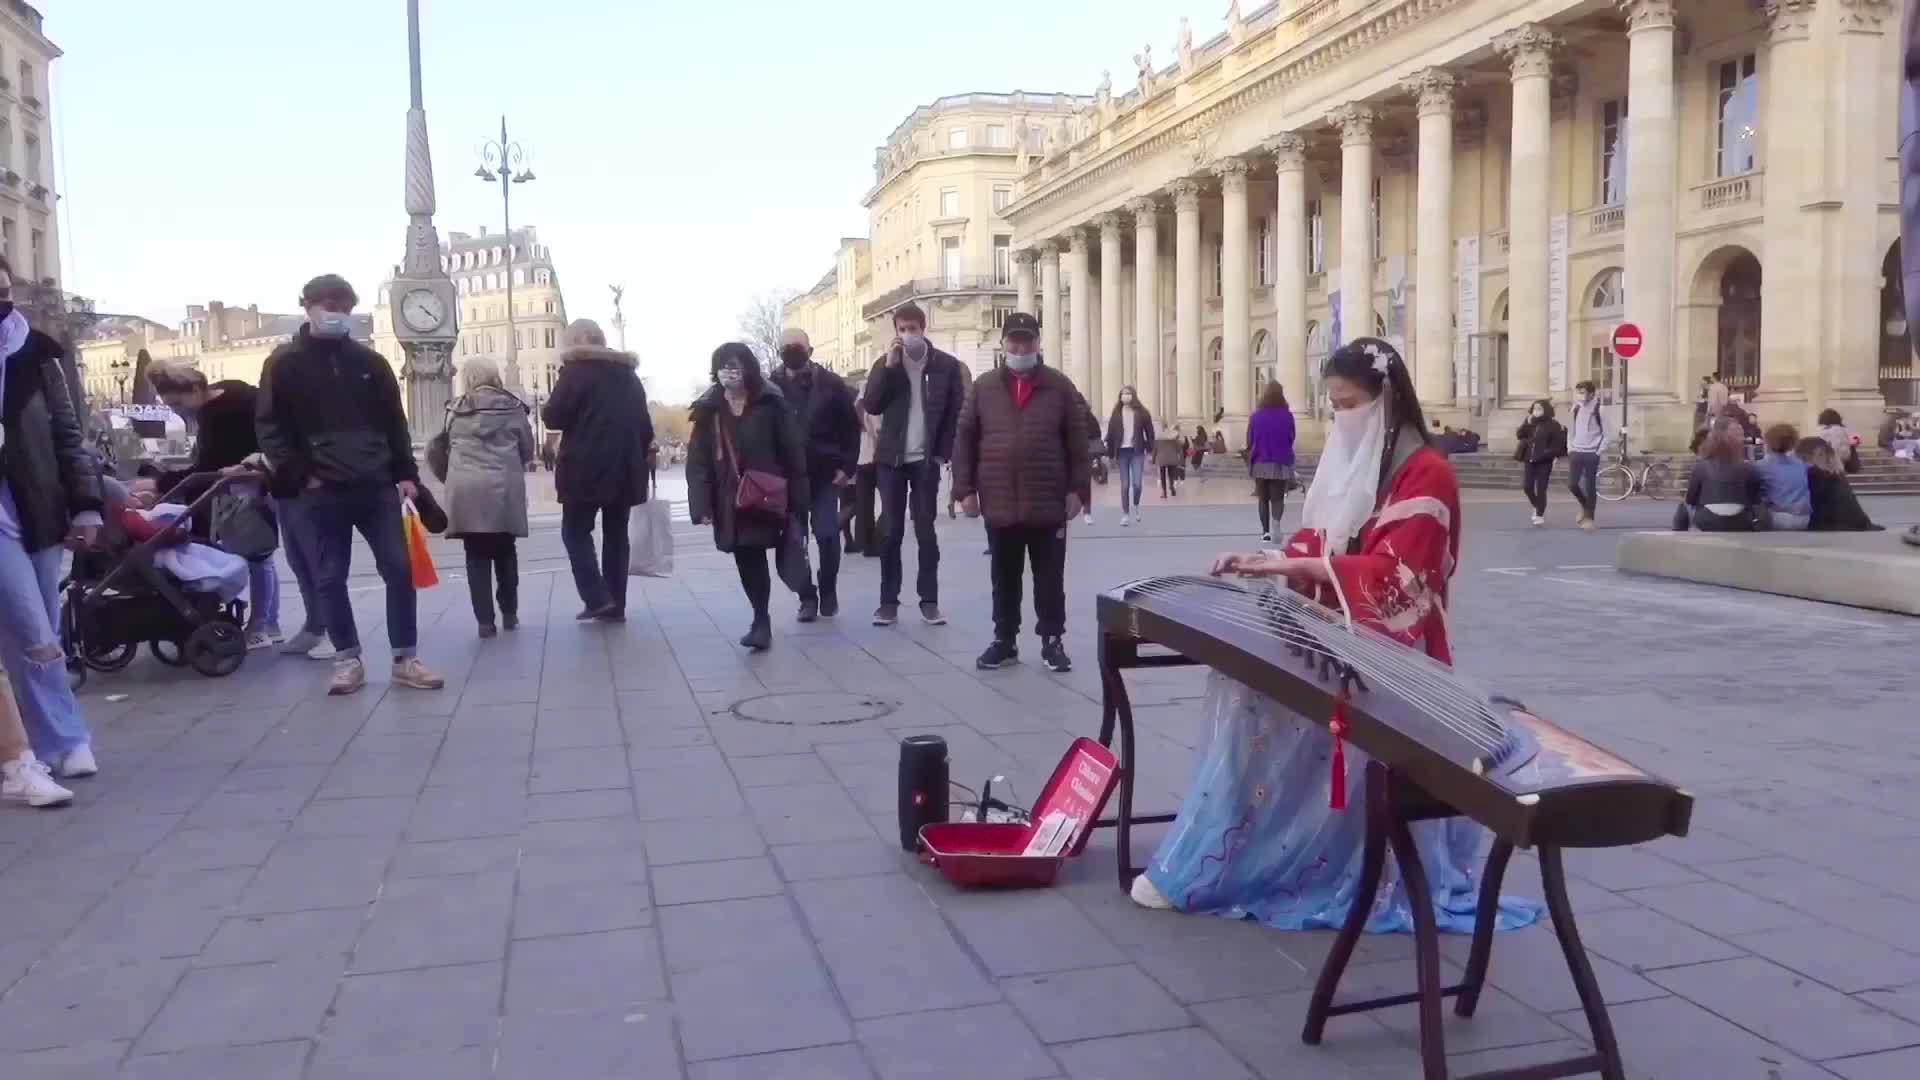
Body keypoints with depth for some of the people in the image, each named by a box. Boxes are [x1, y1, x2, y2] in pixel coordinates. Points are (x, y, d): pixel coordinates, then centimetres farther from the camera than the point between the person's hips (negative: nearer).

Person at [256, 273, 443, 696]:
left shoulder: (370, 362, 11)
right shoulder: (284, 364, 2)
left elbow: (395, 422, 13)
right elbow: (269, 426, -1)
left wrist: (406, 473, 4)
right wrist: (297, 475, -10)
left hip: (377, 486, 2)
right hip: (321, 492, -2)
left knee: (399, 568, 0)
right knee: (330, 578, 4)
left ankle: (405, 659, 7)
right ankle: (348, 659, 15)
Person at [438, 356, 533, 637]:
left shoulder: (455, 410, 7)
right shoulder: (513, 408, 5)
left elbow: (447, 447, 14)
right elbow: (528, 450, 12)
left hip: (466, 490, 0)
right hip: (504, 489, 0)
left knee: (476, 555, 4)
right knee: (505, 552, 15)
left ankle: (485, 620, 1)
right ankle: (509, 614, 20)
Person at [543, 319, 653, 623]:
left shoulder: (576, 370, -5)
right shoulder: (627, 372, 16)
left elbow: (554, 417, -9)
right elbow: (645, 425, 16)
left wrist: (544, 408, 12)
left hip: (587, 468, -6)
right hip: (624, 468, 6)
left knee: (575, 531, 5)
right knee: (616, 534, 9)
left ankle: (597, 598, -6)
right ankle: (615, 605, 8)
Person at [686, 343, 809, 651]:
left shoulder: (770, 403, -4)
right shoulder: (708, 409, 3)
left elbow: (792, 450, -4)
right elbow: (698, 461, 0)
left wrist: (797, 496, -8)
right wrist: (702, 504, -9)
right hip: (730, 502, 3)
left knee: (754, 558, -4)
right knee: (746, 560, 7)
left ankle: (761, 621, 5)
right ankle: (762, 620, 20)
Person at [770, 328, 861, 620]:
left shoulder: (831, 384, -3)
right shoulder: (771, 386, -3)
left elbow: (852, 426, 2)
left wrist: (846, 466, -5)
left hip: (825, 473, -1)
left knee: (827, 535, -5)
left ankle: (828, 593, 15)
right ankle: (807, 597, 14)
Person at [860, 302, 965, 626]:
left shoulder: (946, 365, -1)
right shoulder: (885, 364, 4)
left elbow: (957, 413, 1)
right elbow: (871, 405, -7)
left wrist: (943, 452, -5)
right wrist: (889, 365, -14)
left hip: (926, 460, -1)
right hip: (892, 459, 2)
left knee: (925, 531, 1)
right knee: (891, 531, 2)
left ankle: (929, 601, 7)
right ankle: (888, 601, 6)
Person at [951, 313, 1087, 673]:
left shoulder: (1059, 386, 3)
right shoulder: (983, 387, 5)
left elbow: (1077, 441, 3)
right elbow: (964, 440, 5)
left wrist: (1076, 489, -1)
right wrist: (965, 489, 0)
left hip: (1049, 505, -1)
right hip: (999, 505, 1)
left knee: (1050, 580, 5)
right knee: (1004, 580, 11)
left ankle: (1052, 641, 15)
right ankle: (1004, 640, 20)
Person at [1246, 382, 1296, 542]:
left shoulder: (1256, 416, -6)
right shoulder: (1287, 415, -7)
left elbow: (1249, 440, 0)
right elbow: (1291, 439, 3)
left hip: (1260, 463, 1)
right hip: (1281, 464, -1)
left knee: (1263, 499, 13)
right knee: (1278, 498, 5)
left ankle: (1266, 531, 13)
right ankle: (1276, 522, -22)